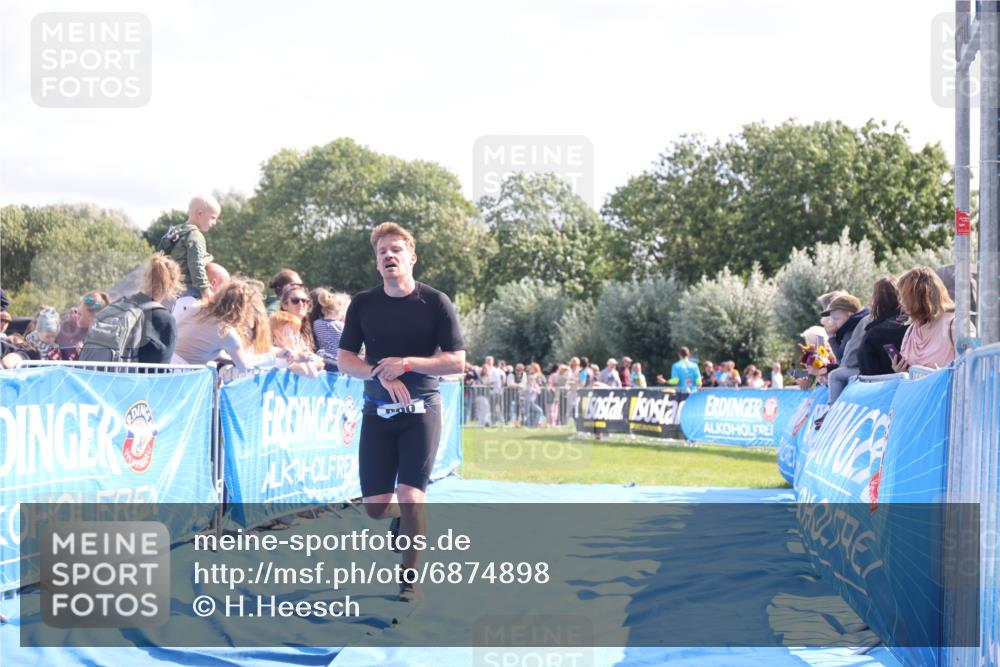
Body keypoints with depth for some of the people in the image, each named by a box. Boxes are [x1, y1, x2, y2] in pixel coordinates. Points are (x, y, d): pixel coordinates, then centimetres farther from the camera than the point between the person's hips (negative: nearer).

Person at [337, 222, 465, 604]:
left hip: (421, 411, -3)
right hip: (377, 413, 3)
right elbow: (345, 359, 3)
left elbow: (456, 361, -6)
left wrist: (407, 363, -17)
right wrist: (380, 374, -15)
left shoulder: (435, 303, -4)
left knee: (410, 497, -13)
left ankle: (410, 579, 3)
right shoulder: (362, 304, 4)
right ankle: (403, 520, 38)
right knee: (375, 507, 2)